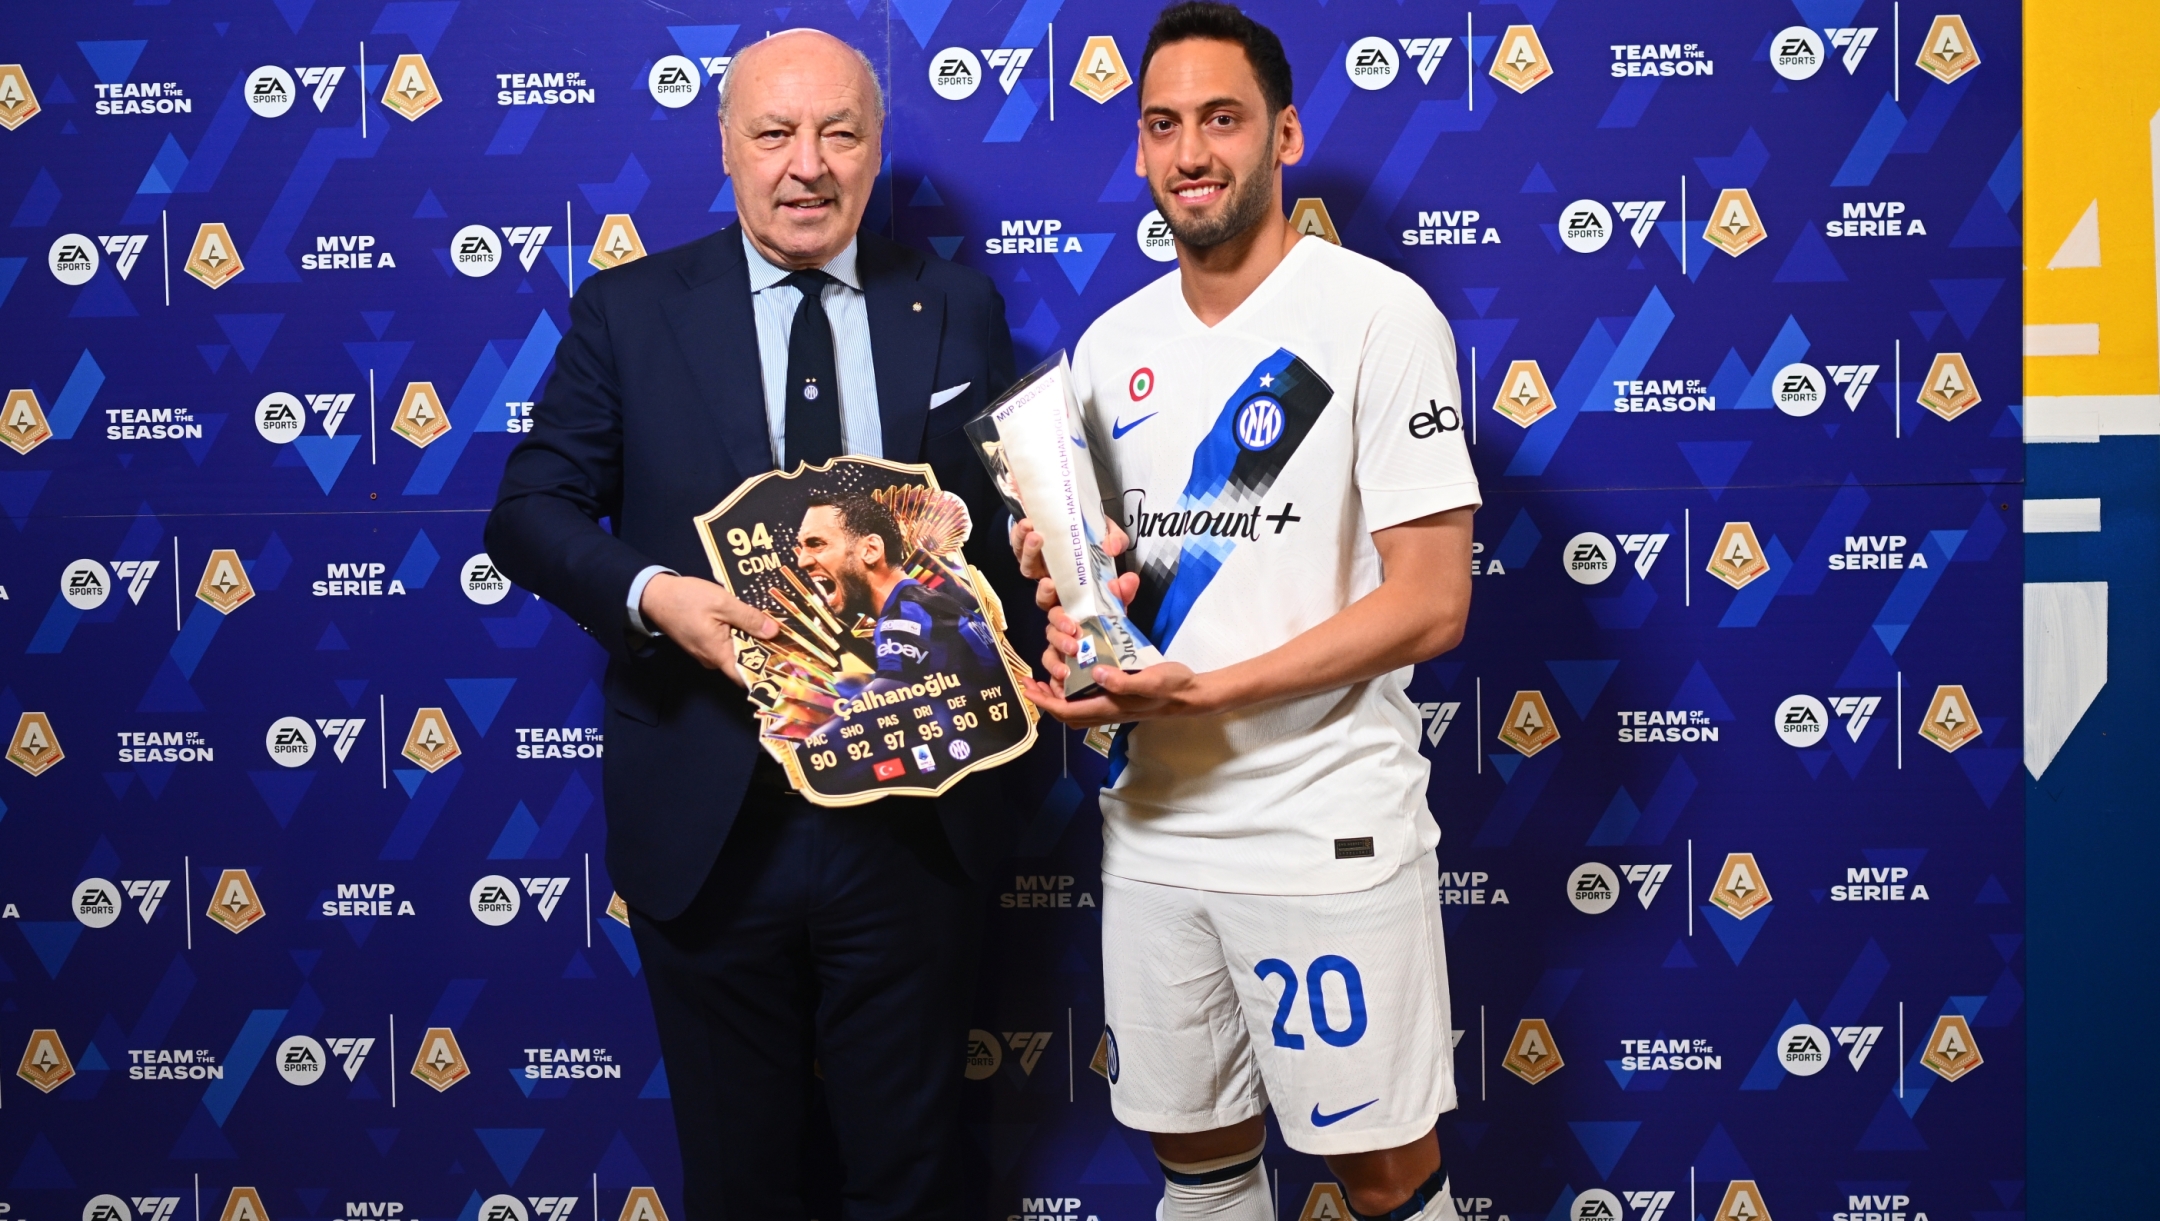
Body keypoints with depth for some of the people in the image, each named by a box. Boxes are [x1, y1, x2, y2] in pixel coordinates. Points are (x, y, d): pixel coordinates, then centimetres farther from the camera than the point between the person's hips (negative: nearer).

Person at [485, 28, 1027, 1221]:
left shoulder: (958, 308, 5)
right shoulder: (627, 310, 1)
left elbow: (1016, 508, 8)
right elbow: (530, 509, 0)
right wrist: (651, 594, -18)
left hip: (909, 818, 1)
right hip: (710, 819, 0)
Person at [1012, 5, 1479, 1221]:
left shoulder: (1379, 313, -9)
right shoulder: (1113, 343, 9)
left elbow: (1431, 602, -14)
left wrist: (1204, 690, -21)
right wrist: (1067, 594, -5)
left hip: (1327, 832, -5)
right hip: (1151, 824, 6)